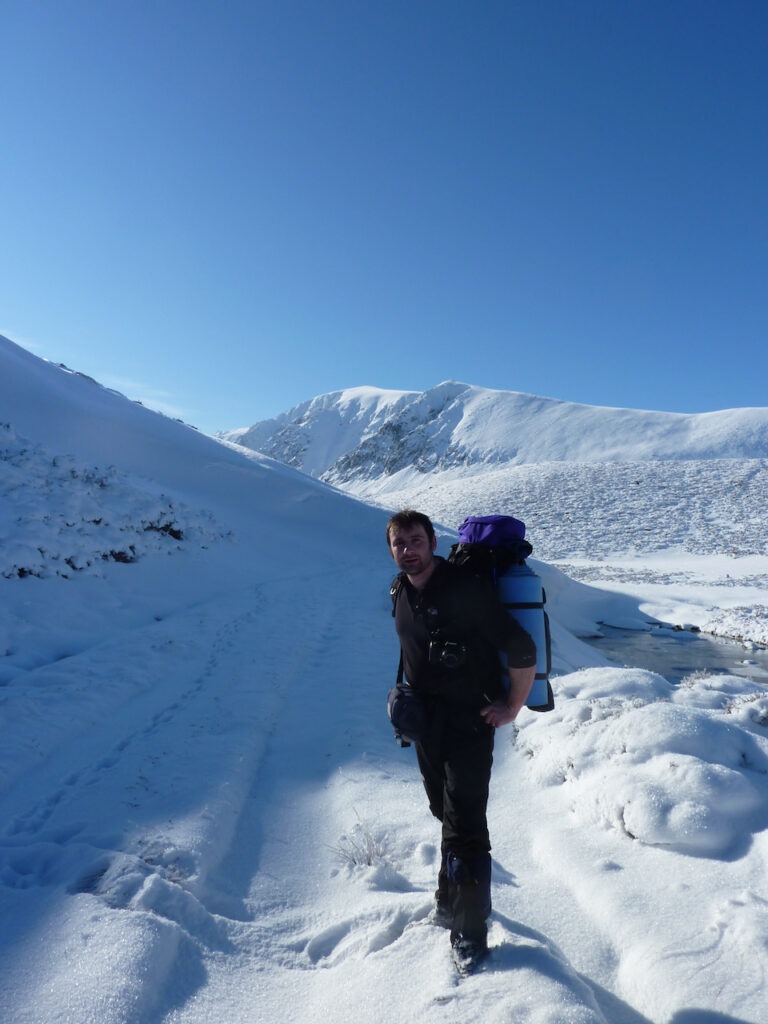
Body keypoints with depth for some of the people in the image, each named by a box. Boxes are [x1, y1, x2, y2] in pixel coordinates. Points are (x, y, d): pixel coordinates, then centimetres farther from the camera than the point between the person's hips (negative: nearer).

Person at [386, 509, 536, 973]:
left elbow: (523, 650, -22)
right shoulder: (400, 591, 0)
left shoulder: (466, 589, -25)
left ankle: (470, 931, 16)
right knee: (447, 814, 23)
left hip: (469, 723, -7)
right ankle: (454, 899, 44)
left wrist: (512, 708, -14)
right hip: (425, 722, 7)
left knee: (464, 827, -3)